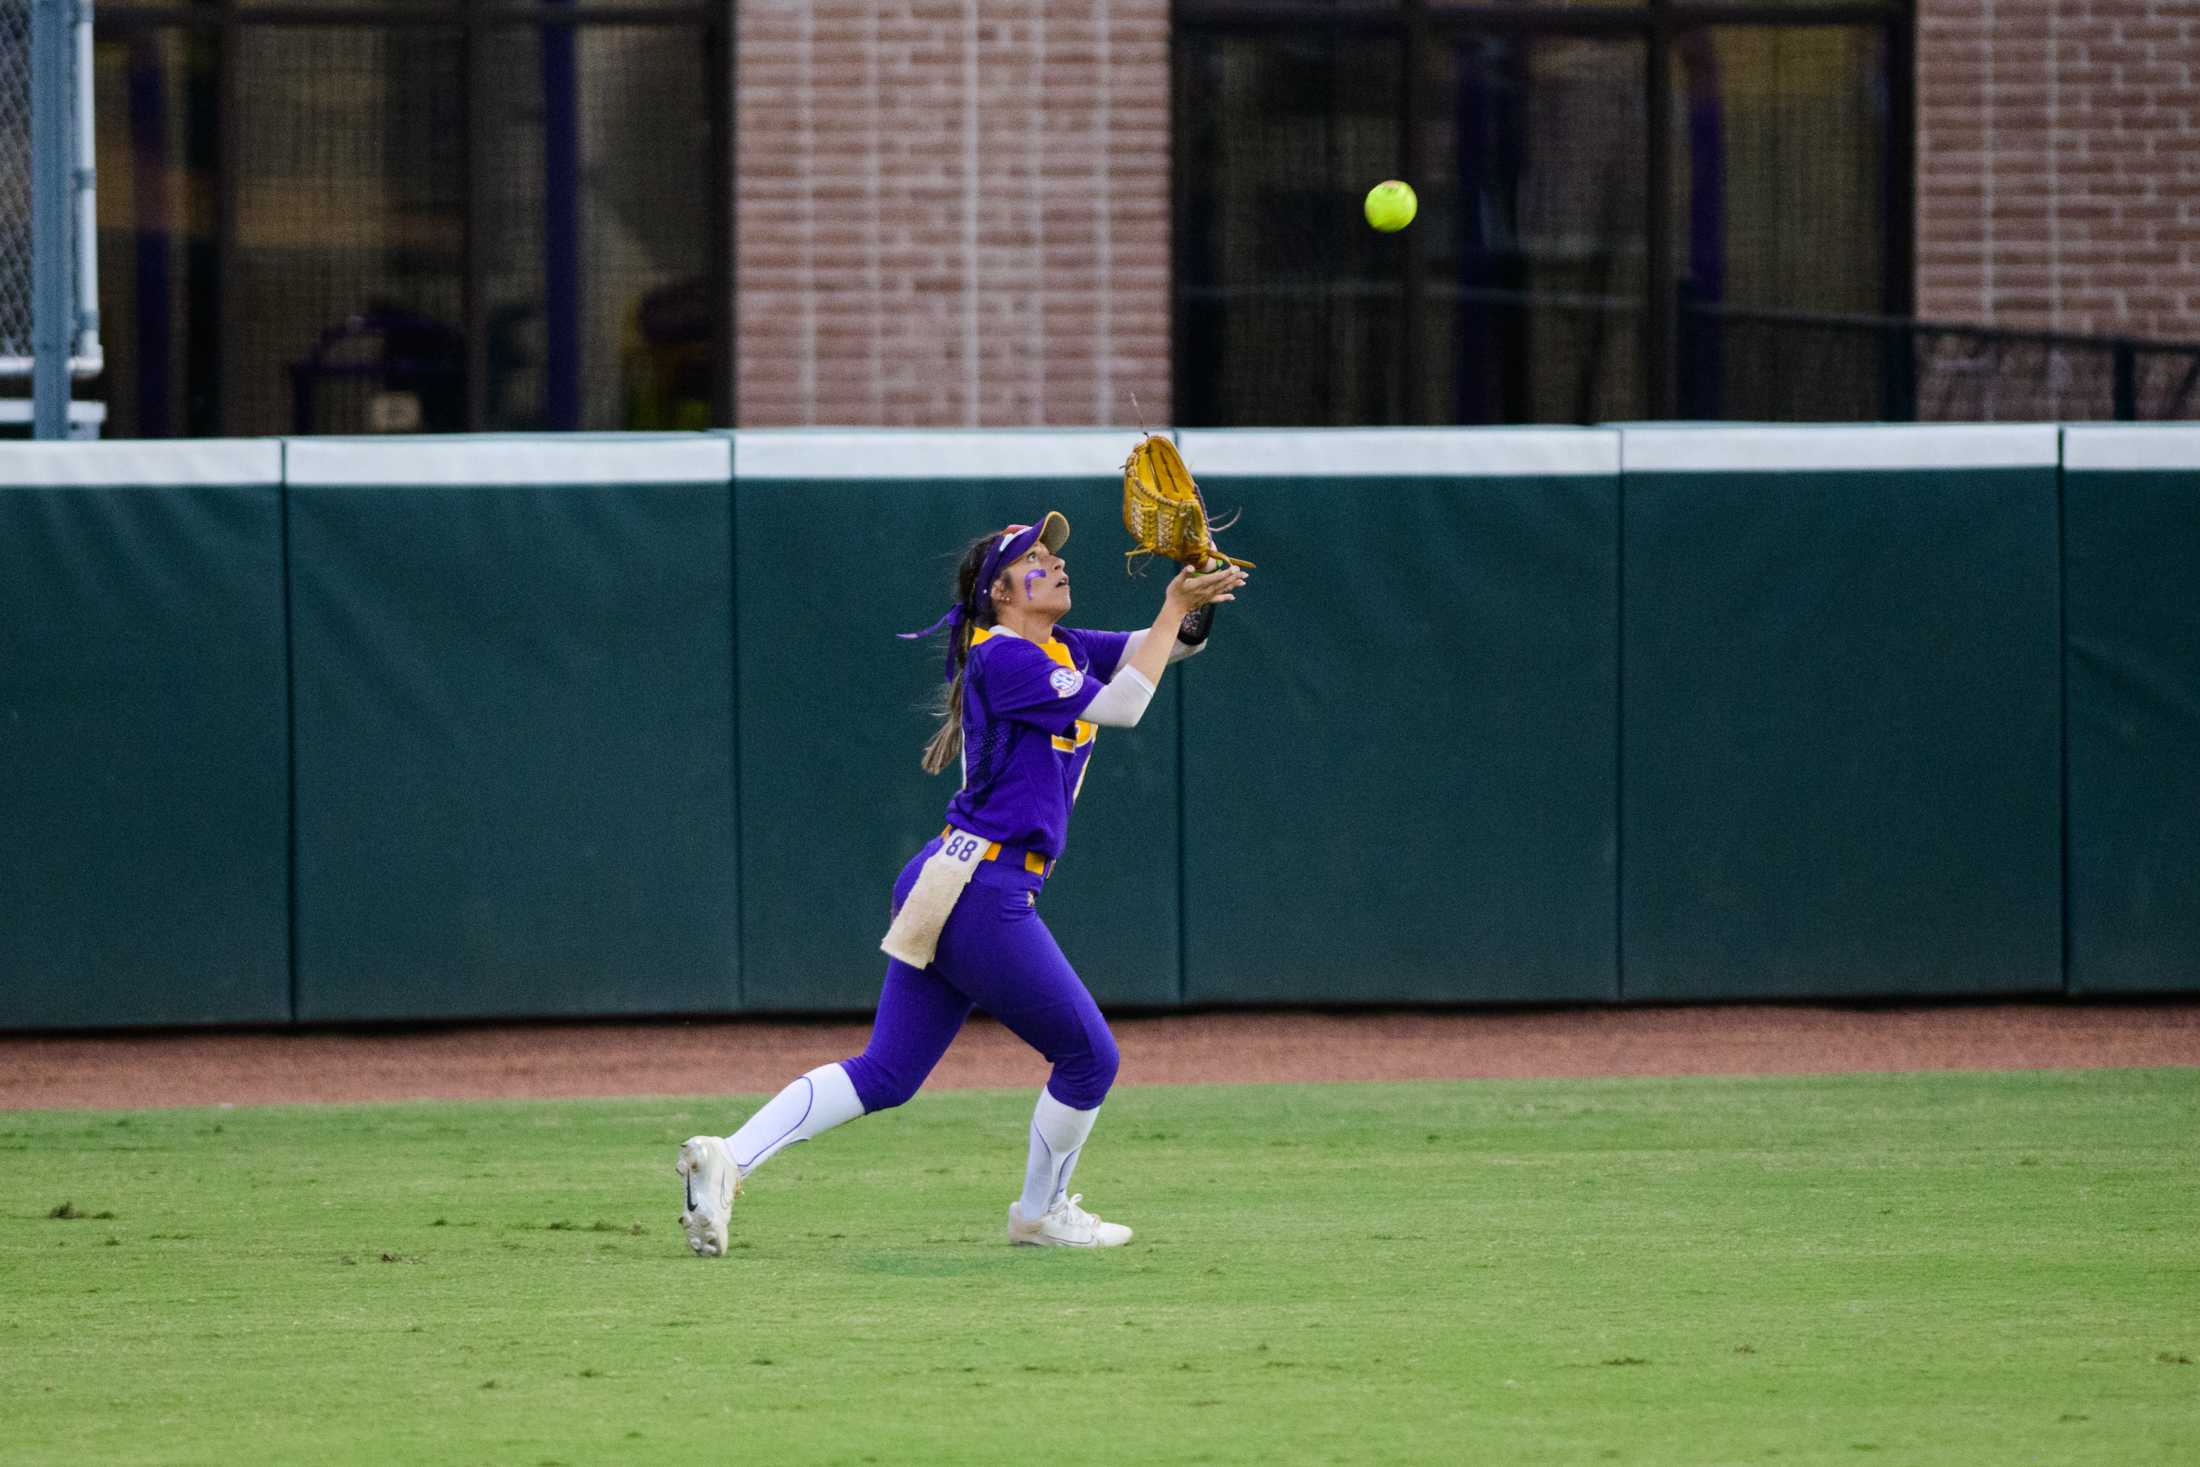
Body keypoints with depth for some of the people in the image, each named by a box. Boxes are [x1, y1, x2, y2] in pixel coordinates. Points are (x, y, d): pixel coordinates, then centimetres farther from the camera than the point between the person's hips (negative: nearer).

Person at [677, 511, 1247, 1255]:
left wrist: (1195, 604, -5)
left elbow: (1161, 648, 16)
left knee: (884, 1074, 5)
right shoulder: (1003, 657, -10)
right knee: (1090, 1056, 5)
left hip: (941, 888, 10)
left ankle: (729, 1157, -7)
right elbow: (1121, 706, -13)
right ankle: (1040, 1214, 22)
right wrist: (1174, 606, -9)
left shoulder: (1061, 651, 18)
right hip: (981, 893, -10)